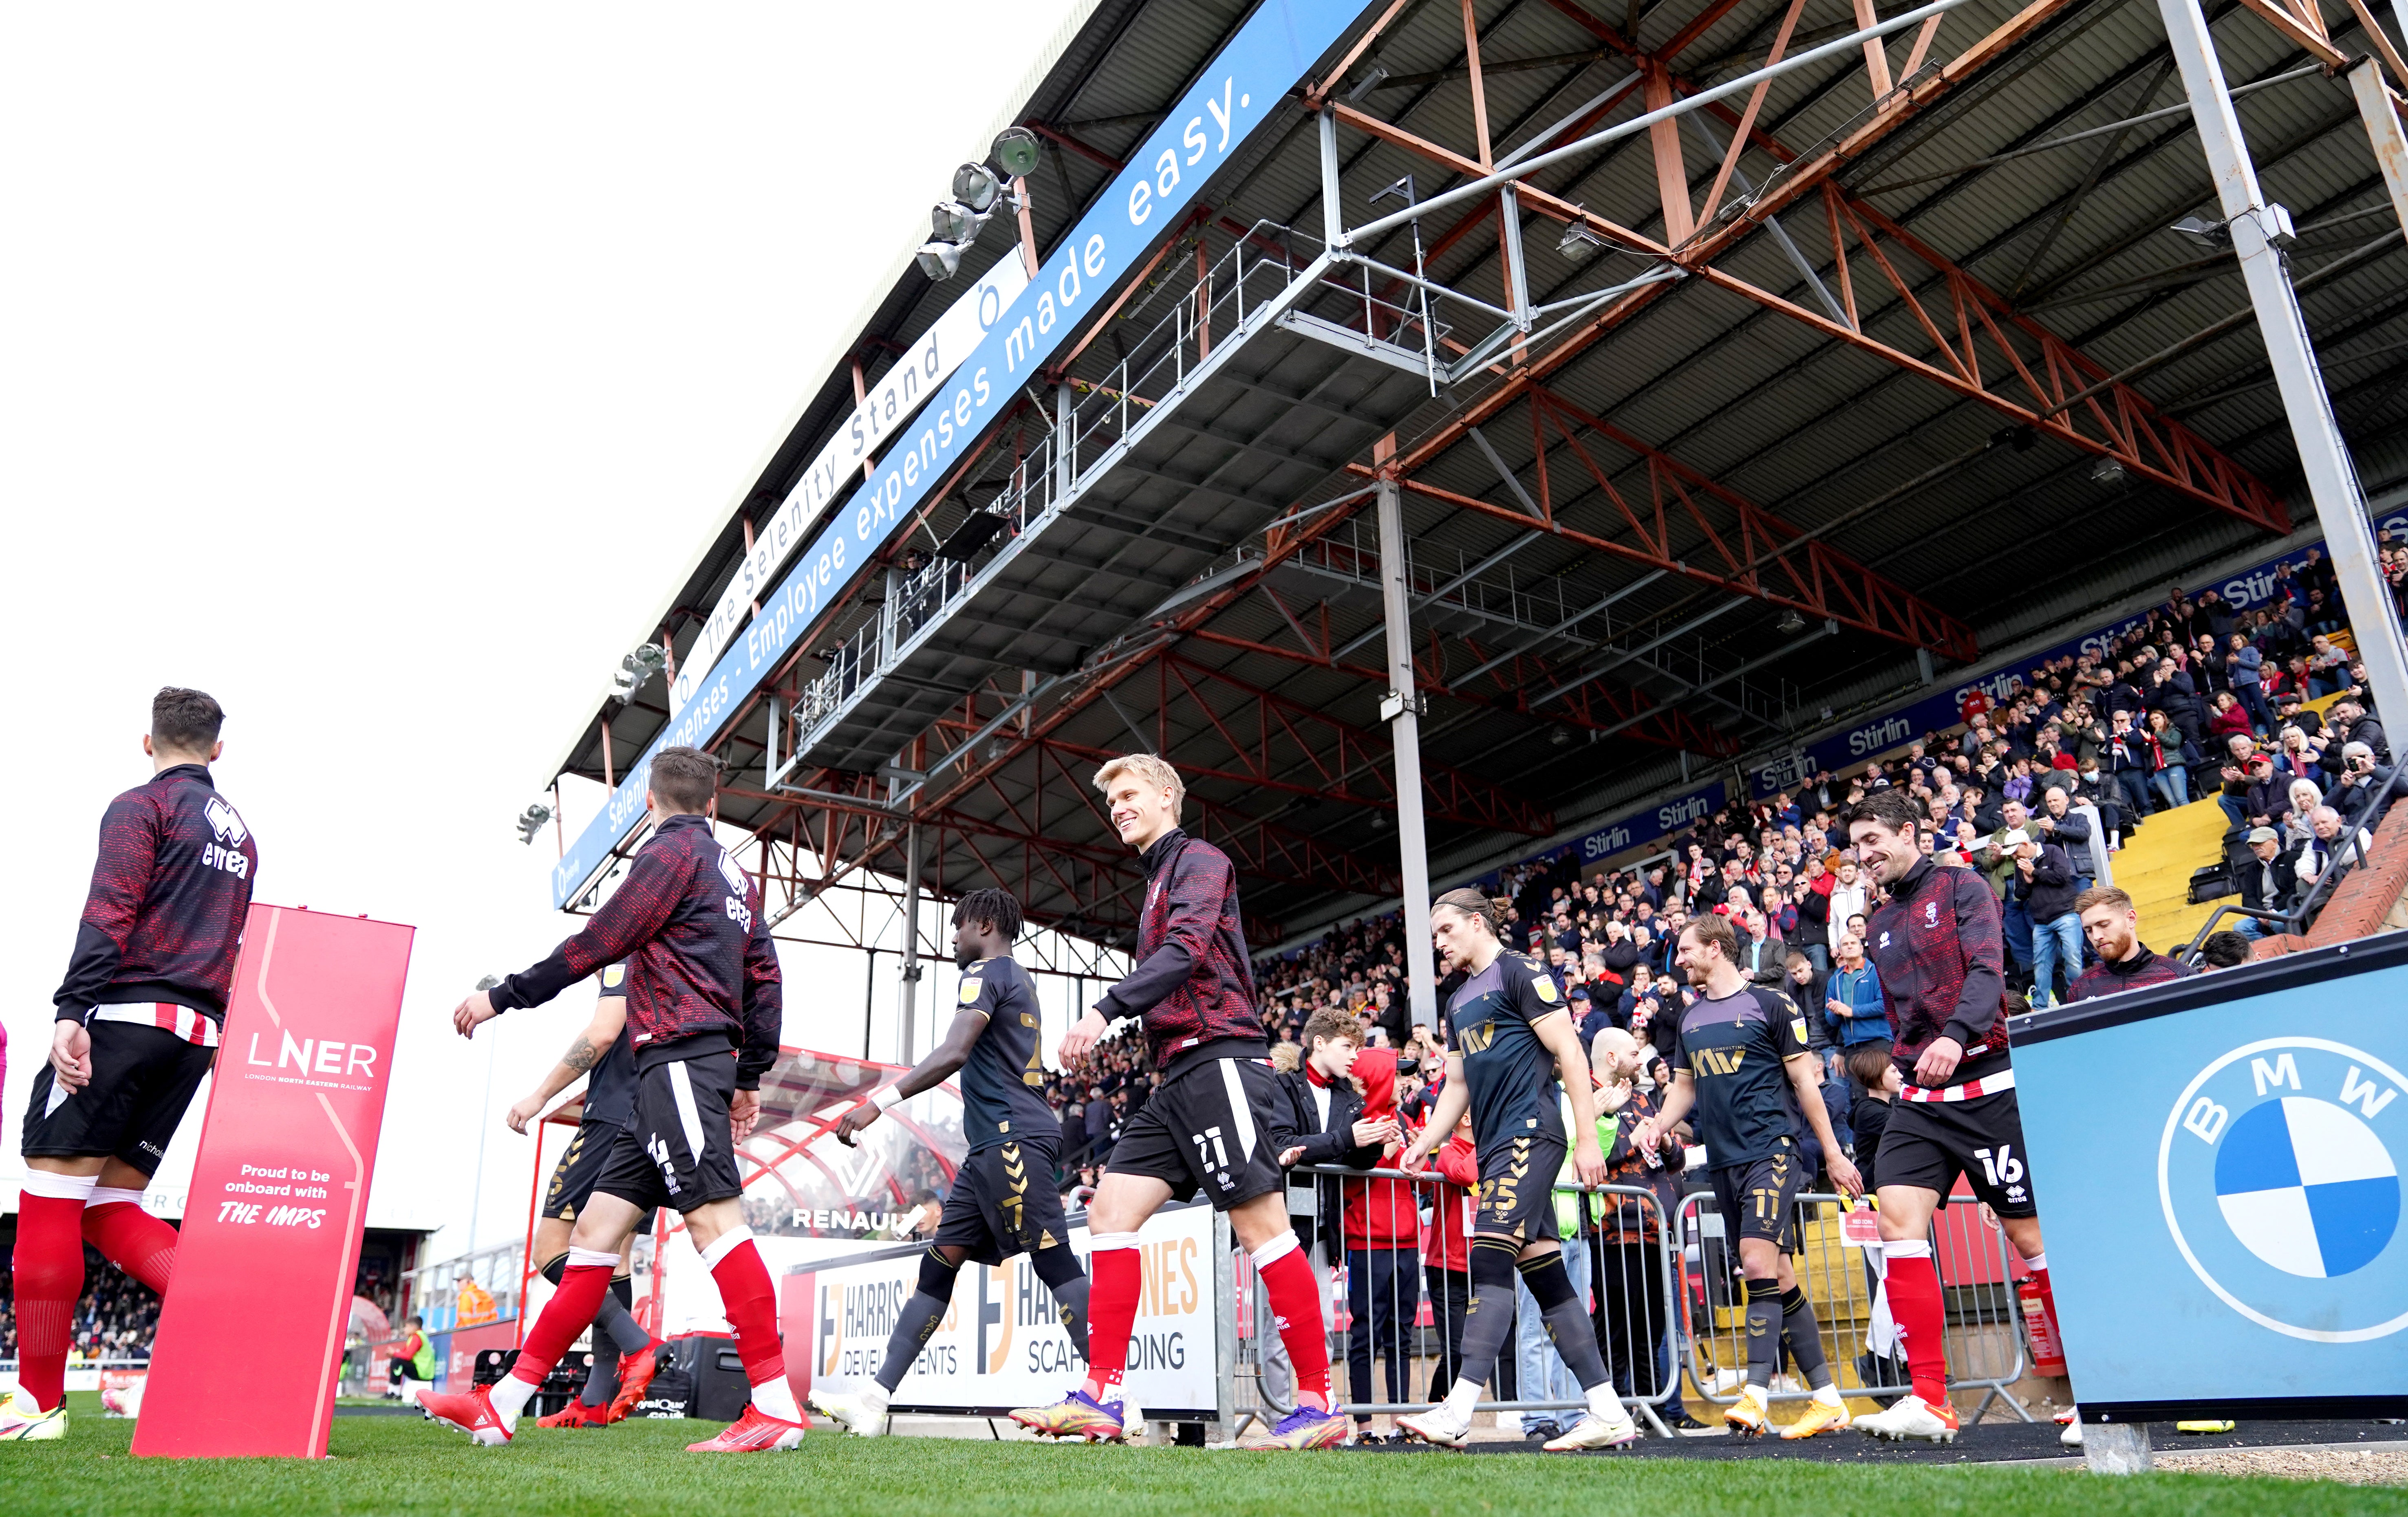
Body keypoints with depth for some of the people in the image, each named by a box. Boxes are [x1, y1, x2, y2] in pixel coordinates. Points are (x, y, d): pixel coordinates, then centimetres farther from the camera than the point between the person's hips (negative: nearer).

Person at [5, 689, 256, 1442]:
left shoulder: (142, 806, 1)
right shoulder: (241, 835, 23)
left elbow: (109, 913, -13)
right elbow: (240, 951, 22)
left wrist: (70, 1011, -19)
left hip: (127, 1012, -7)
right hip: (200, 1033, 7)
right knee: (109, 1207, 10)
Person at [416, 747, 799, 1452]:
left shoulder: (672, 850, -2)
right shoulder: (735, 873, 22)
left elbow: (600, 942, -8)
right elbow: (766, 983, 19)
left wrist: (502, 997, 1)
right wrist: (750, 1080, 21)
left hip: (677, 1056, -9)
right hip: (692, 1068, 9)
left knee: (713, 1217, -14)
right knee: (596, 1228, 9)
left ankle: (776, 1407, -17)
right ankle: (502, 1405, 13)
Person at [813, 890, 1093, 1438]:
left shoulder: (987, 972, -6)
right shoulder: (1020, 982, 24)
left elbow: (954, 1053, -21)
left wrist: (880, 1102, -26)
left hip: (1012, 1140, -10)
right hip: (993, 1145, 10)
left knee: (1054, 1261, -12)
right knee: (939, 1263, 7)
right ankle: (875, 1398, 8)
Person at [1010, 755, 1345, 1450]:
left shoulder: (1199, 860, -2)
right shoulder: (1158, 881, 26)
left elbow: (1186, 951, -19)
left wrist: (1107, 1010, -26)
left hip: (1220, 1060, -10)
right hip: (1179, 1079, 10)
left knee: (1261, 1226, -9)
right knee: (1110, 1212, 1)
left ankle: (1318, 1404, -2)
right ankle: (1101, 1399, 0)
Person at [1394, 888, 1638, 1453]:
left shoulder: (1519, 973, -4)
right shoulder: (1459, 1002, 22)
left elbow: (1571, 1054, -10)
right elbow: (1457, 1086, 25)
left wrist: (1587, 1139, -14)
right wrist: (1423, 1145, 14)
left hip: (1530, 1135, -9)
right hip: (1494, 1147, 9)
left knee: (1490, 1260, -17)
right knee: (1545, 1277, 6)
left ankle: (1457, 1412, -21)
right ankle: (1608, 1413, 11)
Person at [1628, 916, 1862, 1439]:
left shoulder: (1771, 1004, -3)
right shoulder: (1690, 1017, 15)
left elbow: (1805, 1082, -2)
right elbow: (1685, 1086, 21)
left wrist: (1834, 1154, -1)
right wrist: (1657, 1125, 3)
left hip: (1772, 1149, -6)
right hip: (1724, 1160, 7)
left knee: (1758, 1264, -18)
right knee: (1777, 1275, 8)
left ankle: (1756, 1393, -15)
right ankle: (1827, 1398, 15)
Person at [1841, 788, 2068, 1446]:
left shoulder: (1961, 887, -1)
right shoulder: (1880, 926, 17)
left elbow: (1988, 970, -16)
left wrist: (1956, 1035, -31)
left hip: (1985, 1084, -5)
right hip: (1918, 1097, 5)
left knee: (2031, 1235, 1)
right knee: (1897, 1218, -12)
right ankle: (1930, 1402, -11)